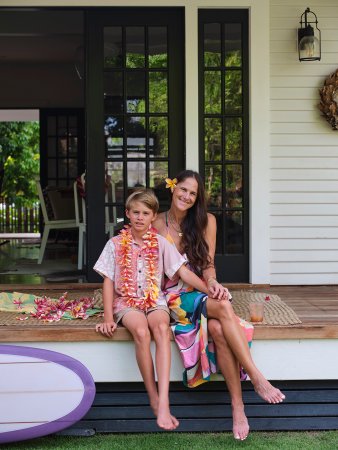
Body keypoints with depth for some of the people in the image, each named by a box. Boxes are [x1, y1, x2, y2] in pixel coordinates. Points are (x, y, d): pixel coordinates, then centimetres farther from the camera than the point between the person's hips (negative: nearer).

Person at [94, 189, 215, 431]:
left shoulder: (161, 243, 8)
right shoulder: (115, 244, 5)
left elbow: (183, 272, 4)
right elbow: (108, 282, 3)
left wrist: (209, 290, -9)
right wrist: (108, 318, -6)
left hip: (155, 300, 1)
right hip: (126, 301, -1)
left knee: (162, 329, -34)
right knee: (141, 331, -34)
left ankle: (164, 400, -40)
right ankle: (154, 399, -24)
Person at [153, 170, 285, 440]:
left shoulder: (206, 221, 7)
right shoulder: (157, 224, 4)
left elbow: (208, 264, 4)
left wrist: (212, 282, -17)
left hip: (203, 292, 2)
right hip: (175, 295, -2)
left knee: (217, 328, -34)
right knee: (223, 307, -35)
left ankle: (238, 406, -33)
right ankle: (257, 378, -37)